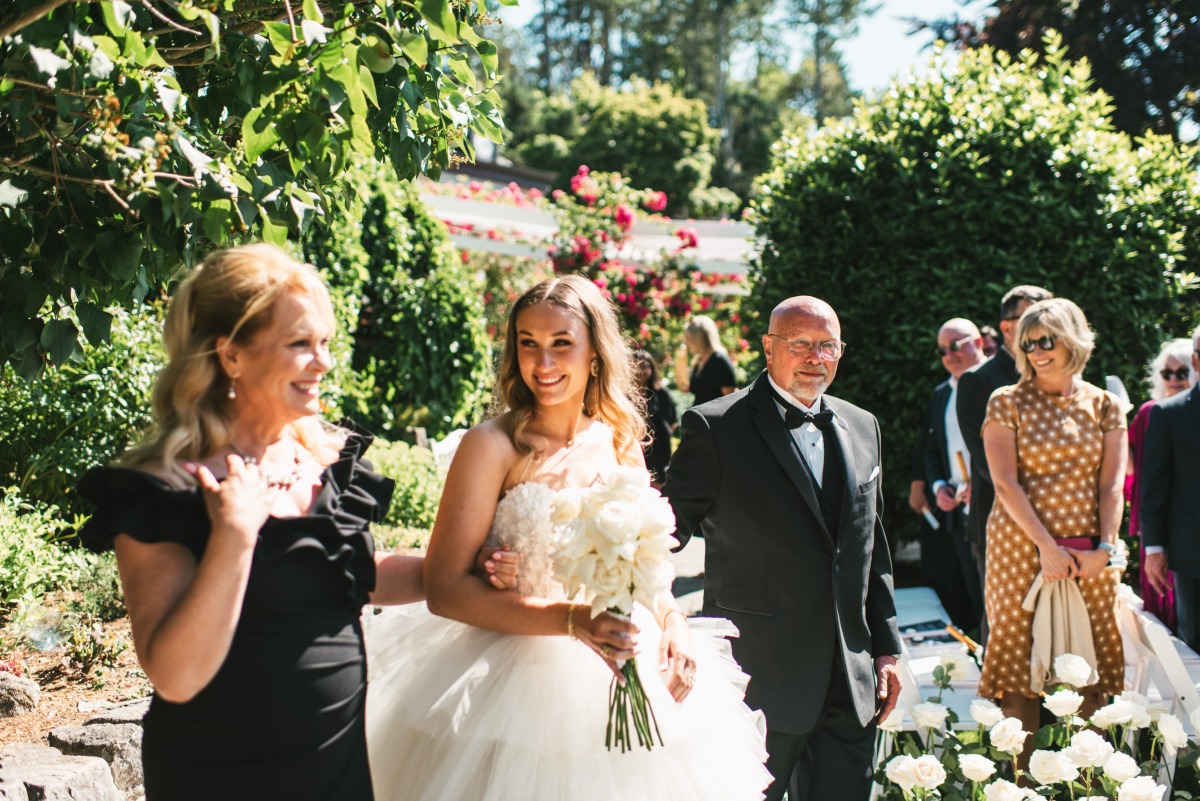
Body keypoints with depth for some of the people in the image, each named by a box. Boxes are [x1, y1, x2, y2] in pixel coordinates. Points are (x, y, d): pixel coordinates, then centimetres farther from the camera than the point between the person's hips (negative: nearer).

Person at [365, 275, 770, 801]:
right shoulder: (493, 445, -12)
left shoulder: (621, 442, 3)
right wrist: (570, 620, -26)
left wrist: (673, 623, -4)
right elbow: (444, 589, -17)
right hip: (522, 674, -4)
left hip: (626, 671, 5)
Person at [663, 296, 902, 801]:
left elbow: (873, 546, 16)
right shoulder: (715, 427, -7)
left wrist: (886, 647, 14)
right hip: (758, 685, -5)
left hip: (852, 684, 5)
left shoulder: (861, 427, 12)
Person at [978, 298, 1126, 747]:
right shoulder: (1007, 403, 2)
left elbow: (1111, 485, 4)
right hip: (1022, 549, -2)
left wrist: (1106, 548, -9)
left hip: (1089, 555, 2)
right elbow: (1005, 484, -6)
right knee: (1020, 663, -2)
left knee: (1089, 669, 2)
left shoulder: (1104, 405, 9)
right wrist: (1047, 546, -13)